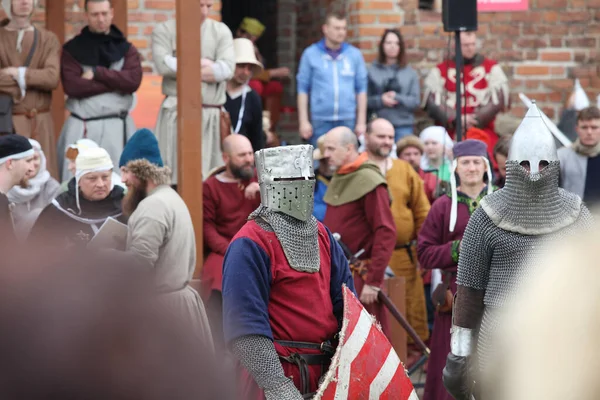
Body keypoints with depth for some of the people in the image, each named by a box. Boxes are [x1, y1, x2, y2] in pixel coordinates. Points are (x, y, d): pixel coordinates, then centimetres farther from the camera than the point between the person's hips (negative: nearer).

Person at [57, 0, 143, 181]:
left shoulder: (126, 49, 9)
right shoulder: (72, 49, 3)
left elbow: (133, 81, -8)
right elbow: (72, 86, -11)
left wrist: (97, 73, -12)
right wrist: (117, 82, -10)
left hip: (118, 127, 2)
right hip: (81, 128, -2)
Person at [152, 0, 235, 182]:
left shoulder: (221, 31, 8)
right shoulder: (164, 30, 4)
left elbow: (227, 69, -6)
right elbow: (163, 65, -13)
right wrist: (202, 63, -5)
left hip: (213, 115, 2)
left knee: (212, 178, 1)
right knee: (175, 175, -6)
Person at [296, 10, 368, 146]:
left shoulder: (354, 54, 4)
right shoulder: (311, 54, 1)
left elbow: (361, 88, 6)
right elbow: (303, 88, 2)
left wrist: (361, 122, 3)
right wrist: (303, 121, -2)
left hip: (348, 120, 1)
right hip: (320, 120, -1)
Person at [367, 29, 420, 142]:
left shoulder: (410, 72, 8)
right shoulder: (372, 71, 4)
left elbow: (415, 101, 3)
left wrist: (397, 98, -12)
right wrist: (380, 100, -14)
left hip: (403, 126, 1)